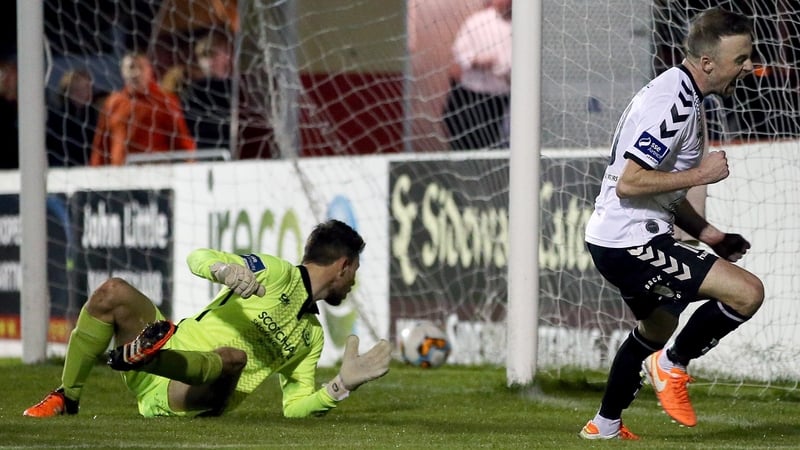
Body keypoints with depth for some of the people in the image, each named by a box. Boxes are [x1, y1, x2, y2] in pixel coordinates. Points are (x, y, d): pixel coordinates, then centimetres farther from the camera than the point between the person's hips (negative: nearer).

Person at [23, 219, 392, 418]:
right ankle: (66, 398, -16)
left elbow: (295, 406, 19)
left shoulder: (312, 336, 22)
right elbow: (197, 259, -6)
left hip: (193, 401, 1)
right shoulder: (277, 273, 7)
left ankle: (146, 356, -60)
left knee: (232, 357, -34)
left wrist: (341, 386, 1)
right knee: (113, 293, -25)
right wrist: (227, 269, -31)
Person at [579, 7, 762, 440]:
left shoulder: (684, 97, 13)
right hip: (630, 243, -11)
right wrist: (700, 173, -19)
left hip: (621, 239, 11)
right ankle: (671, 365, 1)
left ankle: (605, 425, 45)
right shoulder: (672, 103, -21)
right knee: (747, 292, -19)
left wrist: (706, 233, 16)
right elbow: (629, 182, -27)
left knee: (657, 328, 33)